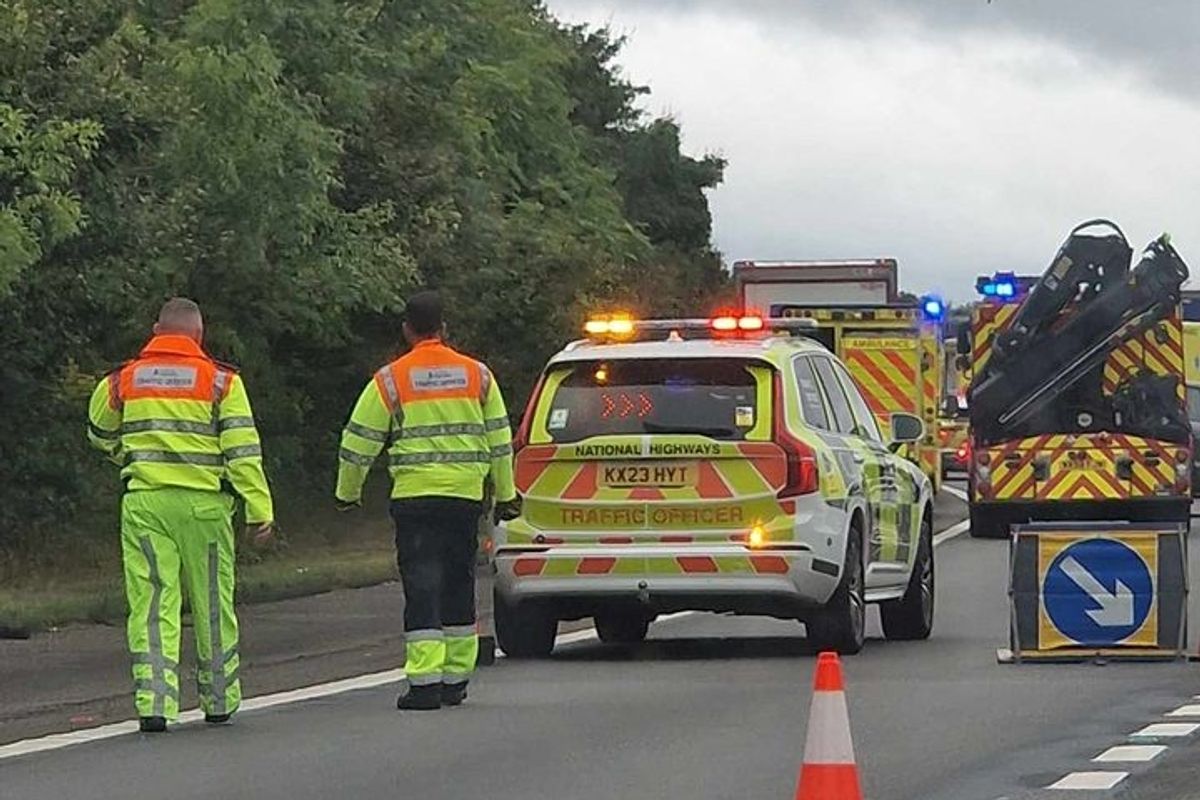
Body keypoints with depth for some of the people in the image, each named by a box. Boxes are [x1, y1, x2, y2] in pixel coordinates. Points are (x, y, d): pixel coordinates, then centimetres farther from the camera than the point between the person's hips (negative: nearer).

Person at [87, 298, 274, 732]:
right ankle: (218, 701, 21)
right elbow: (243, 451, -5)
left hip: (143, 503, 1)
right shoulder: (220, 381, 0)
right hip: (202, 502, -1)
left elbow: (101, 436, 24)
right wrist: (260, 510, -4)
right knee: (212, 604, 11)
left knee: (150, 603, -1)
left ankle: (153, 703, -12)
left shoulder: (123, 381, 8)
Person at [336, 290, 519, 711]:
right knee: (458, 585, 13)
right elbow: (500, 440, 13)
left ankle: (425, 680, -14)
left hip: (415, 498, -3)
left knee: (422, 585, -5)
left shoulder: (391, 380, -2)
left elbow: (359, 442, 2)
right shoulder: (477, 375, 8)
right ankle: (456, 677, 19)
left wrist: (347, 493, 15)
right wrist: (505, 495, 22)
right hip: (467, 498, 3)